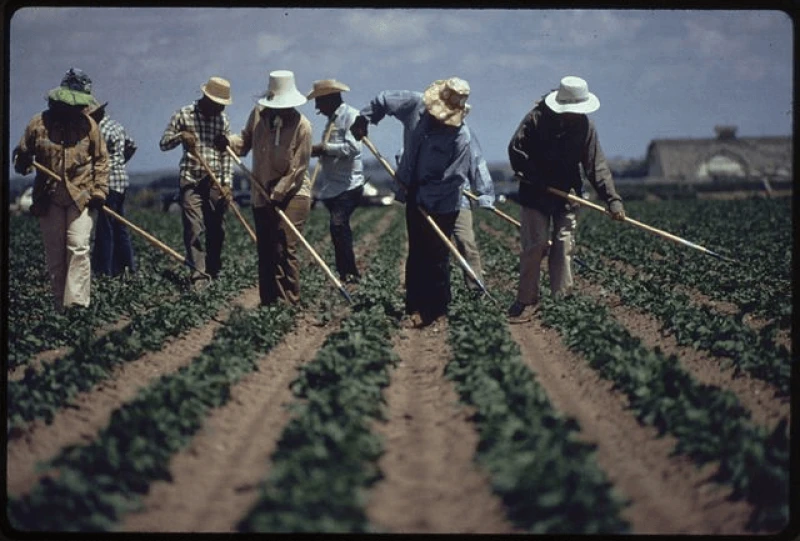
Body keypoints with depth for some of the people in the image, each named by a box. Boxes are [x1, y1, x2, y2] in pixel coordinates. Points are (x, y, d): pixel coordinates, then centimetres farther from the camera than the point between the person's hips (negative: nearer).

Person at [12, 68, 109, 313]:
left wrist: (99, 190, -4)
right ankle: (60, 306, 15)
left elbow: (101, 159, 6)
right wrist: (24, 165, -14)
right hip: (49, 199, 1)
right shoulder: (38, 124, -1)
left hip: (82, 198, -1)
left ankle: (76, 303, -15)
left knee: (78, 247, -14)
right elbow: (21, 155, 9)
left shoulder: (88, 124, 0)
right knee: (54, 254, 6)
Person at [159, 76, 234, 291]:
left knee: (216, 229, 7)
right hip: (191, 181, -3)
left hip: (216, 182, 3)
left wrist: (227, 183, -2)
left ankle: (214, 271, 23)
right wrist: (180, 136, -20)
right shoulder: (183, 115, -3)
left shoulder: (222, 118, 6)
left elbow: (226, 154, 6)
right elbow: (163, 143, 1)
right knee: (194, 229, -11)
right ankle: (200, 275, -12)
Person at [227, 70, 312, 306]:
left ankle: (289, 304, -10)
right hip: (262, 195, 5)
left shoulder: (301, 125, -15)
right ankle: (268, 303, 18)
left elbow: (298, 168, -14)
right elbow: (245, 141, 9)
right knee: (265, 252, 9)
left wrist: (278, 194, -16)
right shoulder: (258, 113, -1)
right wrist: (228, 142, -13)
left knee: (284, 250, -14)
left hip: (292, 195, -5)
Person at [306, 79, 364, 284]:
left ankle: (348, 273, -12)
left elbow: (352, 148, -21)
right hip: (332, 186, 9)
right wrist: (318, 151, 7)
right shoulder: (332, 119, 18)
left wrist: (324, 148, -17)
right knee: (339, 229, 10)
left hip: (348, 184, -9)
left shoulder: (350, 116, -10)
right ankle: (347, 271, 15)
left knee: (338, 226, -17)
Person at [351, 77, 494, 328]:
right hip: (414, 194, 6)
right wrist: (364, 119, 4)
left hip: (441, 204, -6)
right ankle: (416, 306, 19)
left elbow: (452, 178, -22)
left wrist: (426, 200, -19)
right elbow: (384, 100, 7)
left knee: (436, 257, 0)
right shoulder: (416, 105, -10)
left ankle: (436, 309, 11)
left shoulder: (461, 137, -24)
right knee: (415, 253, 11)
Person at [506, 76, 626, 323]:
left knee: (564, 247, 1)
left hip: (566, 194, 3)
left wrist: (612, 199, -14)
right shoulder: (537, 118, -12)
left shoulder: (585, 126, -5)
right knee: (534, 245, -6)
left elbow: (596, 166, -5)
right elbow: (516, 149, -8)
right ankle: (527, 299, 4)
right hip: (535, 195, -2)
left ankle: (562, 299, 9)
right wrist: (534, 178, -17)